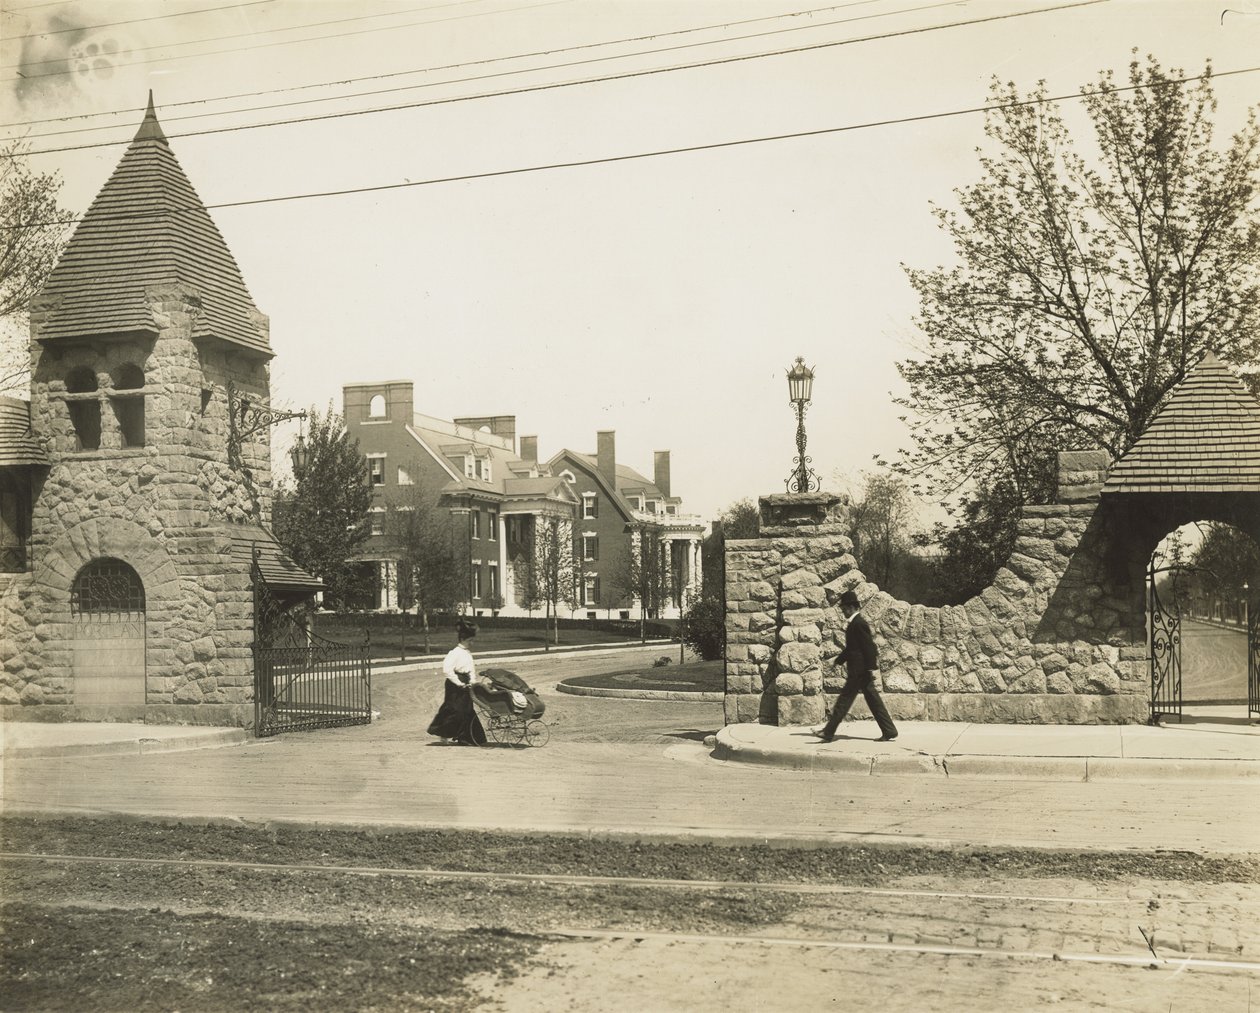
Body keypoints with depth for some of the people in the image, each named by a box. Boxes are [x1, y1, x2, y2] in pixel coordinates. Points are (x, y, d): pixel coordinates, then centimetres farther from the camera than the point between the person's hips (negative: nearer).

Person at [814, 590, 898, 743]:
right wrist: (838, 660, 21)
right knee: (873, 699, 9)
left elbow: (869, 646, -19)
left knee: (845, 698, -5)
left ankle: (829, 732, -1)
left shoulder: (859, 623, -15)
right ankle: (889, 732, 10)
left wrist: (872, 667, -20)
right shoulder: (856, 622, 16)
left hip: (859, 670, -10)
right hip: (862, 670, 10)